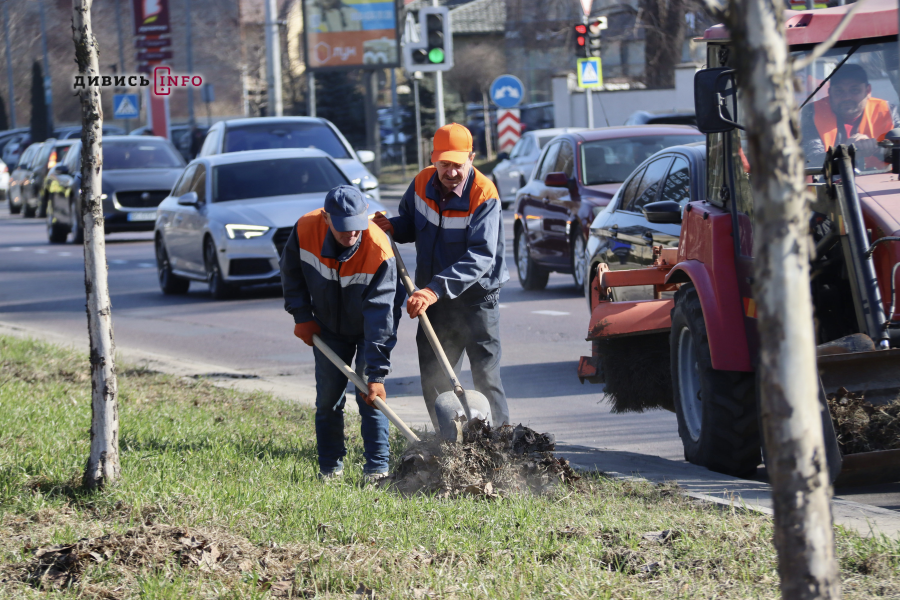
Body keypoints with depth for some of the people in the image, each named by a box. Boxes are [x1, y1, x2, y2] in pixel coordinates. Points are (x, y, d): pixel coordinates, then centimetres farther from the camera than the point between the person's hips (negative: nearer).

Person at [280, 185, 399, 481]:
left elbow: (380, 315, -35)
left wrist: (376, 373, -36)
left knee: (371, 397, -10)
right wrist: (302, 316, -5)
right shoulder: (305, 229, -26)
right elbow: (291, 273, -2)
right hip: (328, 327, 3)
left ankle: (377, 469, -2)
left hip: (370, 330, -3)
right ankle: (330, 467, 16)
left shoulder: (379, 252, -36)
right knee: (328, 397, 4)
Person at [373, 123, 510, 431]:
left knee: (485, 373, -8)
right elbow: (410, 223, 17)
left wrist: (436, 289, -39)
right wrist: (391, 227, -8)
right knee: (434, 374, 10)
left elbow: (480, 257, -30)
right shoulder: (422, 183, -2)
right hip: (434, 296, 6)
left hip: (476, 294, -6)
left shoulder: (483, 195, -21)